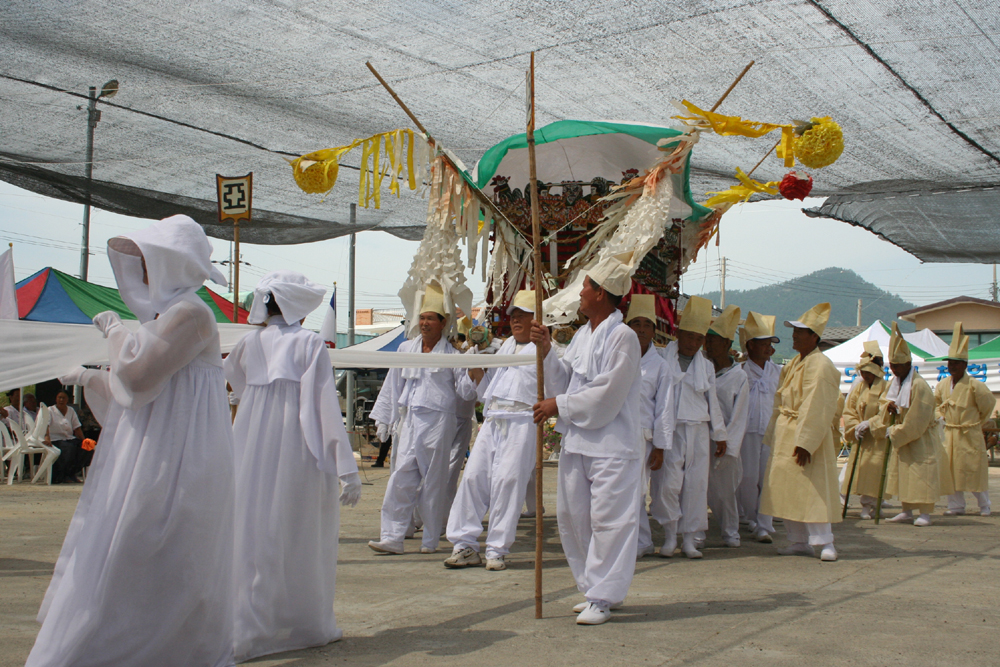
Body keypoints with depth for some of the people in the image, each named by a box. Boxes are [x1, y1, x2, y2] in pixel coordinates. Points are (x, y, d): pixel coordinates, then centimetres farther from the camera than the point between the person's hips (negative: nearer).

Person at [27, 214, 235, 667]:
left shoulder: (190, 313, -14)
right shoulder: (167, 314, 17)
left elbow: (136, 379, -23)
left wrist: (115, 330, -7)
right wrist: (90, 378, 30)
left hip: (174, 470, -10)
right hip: (155, 465, 10)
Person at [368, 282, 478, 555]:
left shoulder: (451, 355, 2)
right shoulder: (406, 349, 13)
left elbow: (465, 391, 2)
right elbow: (393, 385, 19)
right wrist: (383, 418, 18)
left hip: (439, 422, -3)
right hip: (409, 420, 4)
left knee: (434, 480, 1)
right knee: (402, 477, -3)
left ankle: (431, 539, 10)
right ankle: (392, 537, -1)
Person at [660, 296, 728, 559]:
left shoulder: (706, 366, 13)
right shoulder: (663, 359, 1)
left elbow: (712, 401, 18)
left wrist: (720, 435, 18)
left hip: (698, 431, 4)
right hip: (669, 430, -3)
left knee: (697, 484, 2)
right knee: (670, 483, -10)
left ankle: (690, 539, 11)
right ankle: (669, 537, 4)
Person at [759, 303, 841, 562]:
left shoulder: (820, 366, -14)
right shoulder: (793, 364, 14)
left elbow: (816, 409, -19)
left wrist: (805, 442, -23)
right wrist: (773, 436, 14)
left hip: (805, 436, -9)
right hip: (784, 435, 9)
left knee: (812, 490, -7)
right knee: (787, 490, 10)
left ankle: (825, 542, 1)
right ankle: (799, 541, 17)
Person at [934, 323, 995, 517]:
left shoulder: (975, 386, -14)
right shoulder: (942, 385, 2)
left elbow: (989, 405, 0)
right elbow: (938, 403, 21)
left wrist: (976, 423, 6)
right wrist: (941, 418, 7)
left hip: (970, 435, -5)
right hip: (949, 434, 5)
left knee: (975, 471, 2)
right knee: (950, 470, 5)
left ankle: (984, 505, 19)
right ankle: (956, 505, 14)